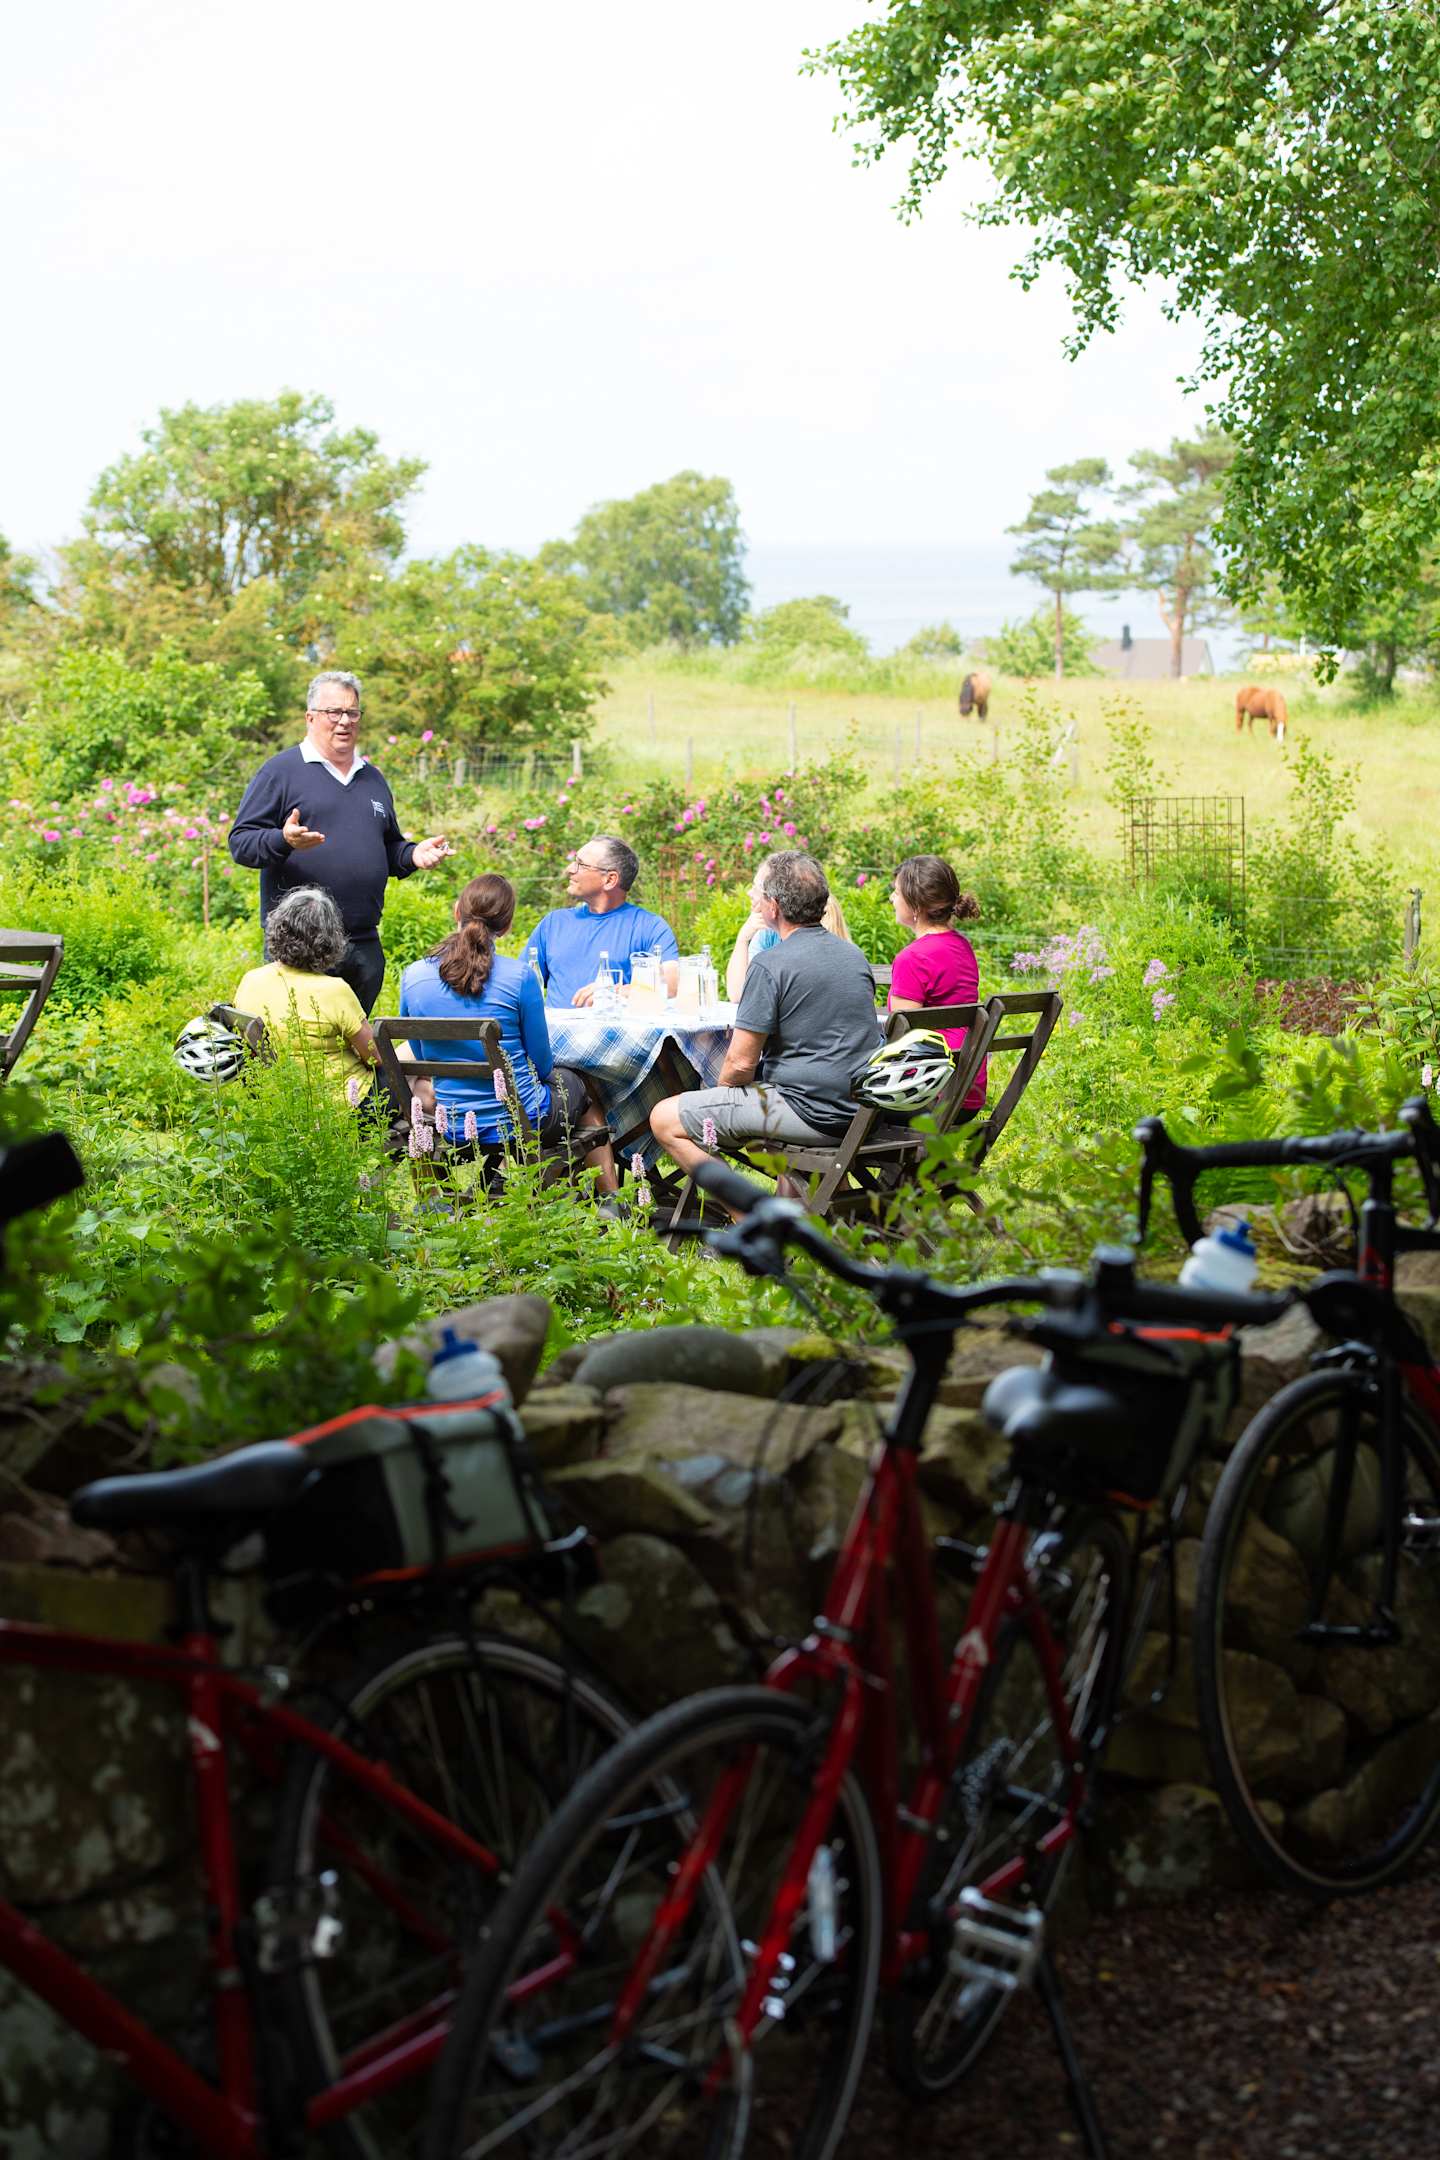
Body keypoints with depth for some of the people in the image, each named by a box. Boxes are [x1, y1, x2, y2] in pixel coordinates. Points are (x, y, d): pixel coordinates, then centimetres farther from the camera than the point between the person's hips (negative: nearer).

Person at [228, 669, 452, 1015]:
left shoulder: (373, 778, 21)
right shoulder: (280, 771, 0)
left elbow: (389, 848, 29)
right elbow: (240, 843, -5)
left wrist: (414, 854, 7)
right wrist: (284, 841, -25)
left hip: (364, 944, 6)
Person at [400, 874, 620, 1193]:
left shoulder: (413, 976, -9)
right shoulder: (519, 976, -18)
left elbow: (423, 1058, 5)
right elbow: (541, 1063, -6)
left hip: (455, 1128, 3)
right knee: (581, 1086, 29)